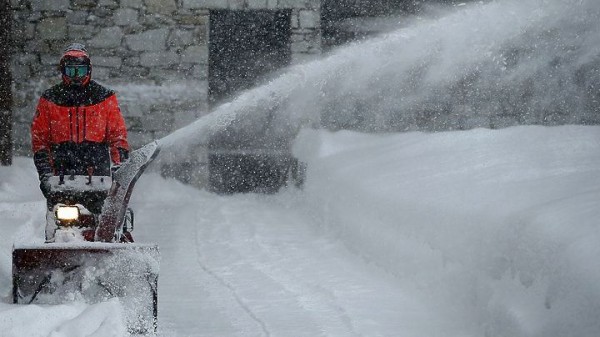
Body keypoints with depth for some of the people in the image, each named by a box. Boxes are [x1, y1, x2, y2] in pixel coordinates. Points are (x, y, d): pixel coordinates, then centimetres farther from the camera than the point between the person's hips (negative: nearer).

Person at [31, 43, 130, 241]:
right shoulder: (49, 100, 12)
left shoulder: (105, 98, 11)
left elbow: (118, 133, 11)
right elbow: (39, 137, 12)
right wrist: (44, 170, 1)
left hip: (97, 167, -1)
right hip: (61, 168, 1)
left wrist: (120, 163, -3)